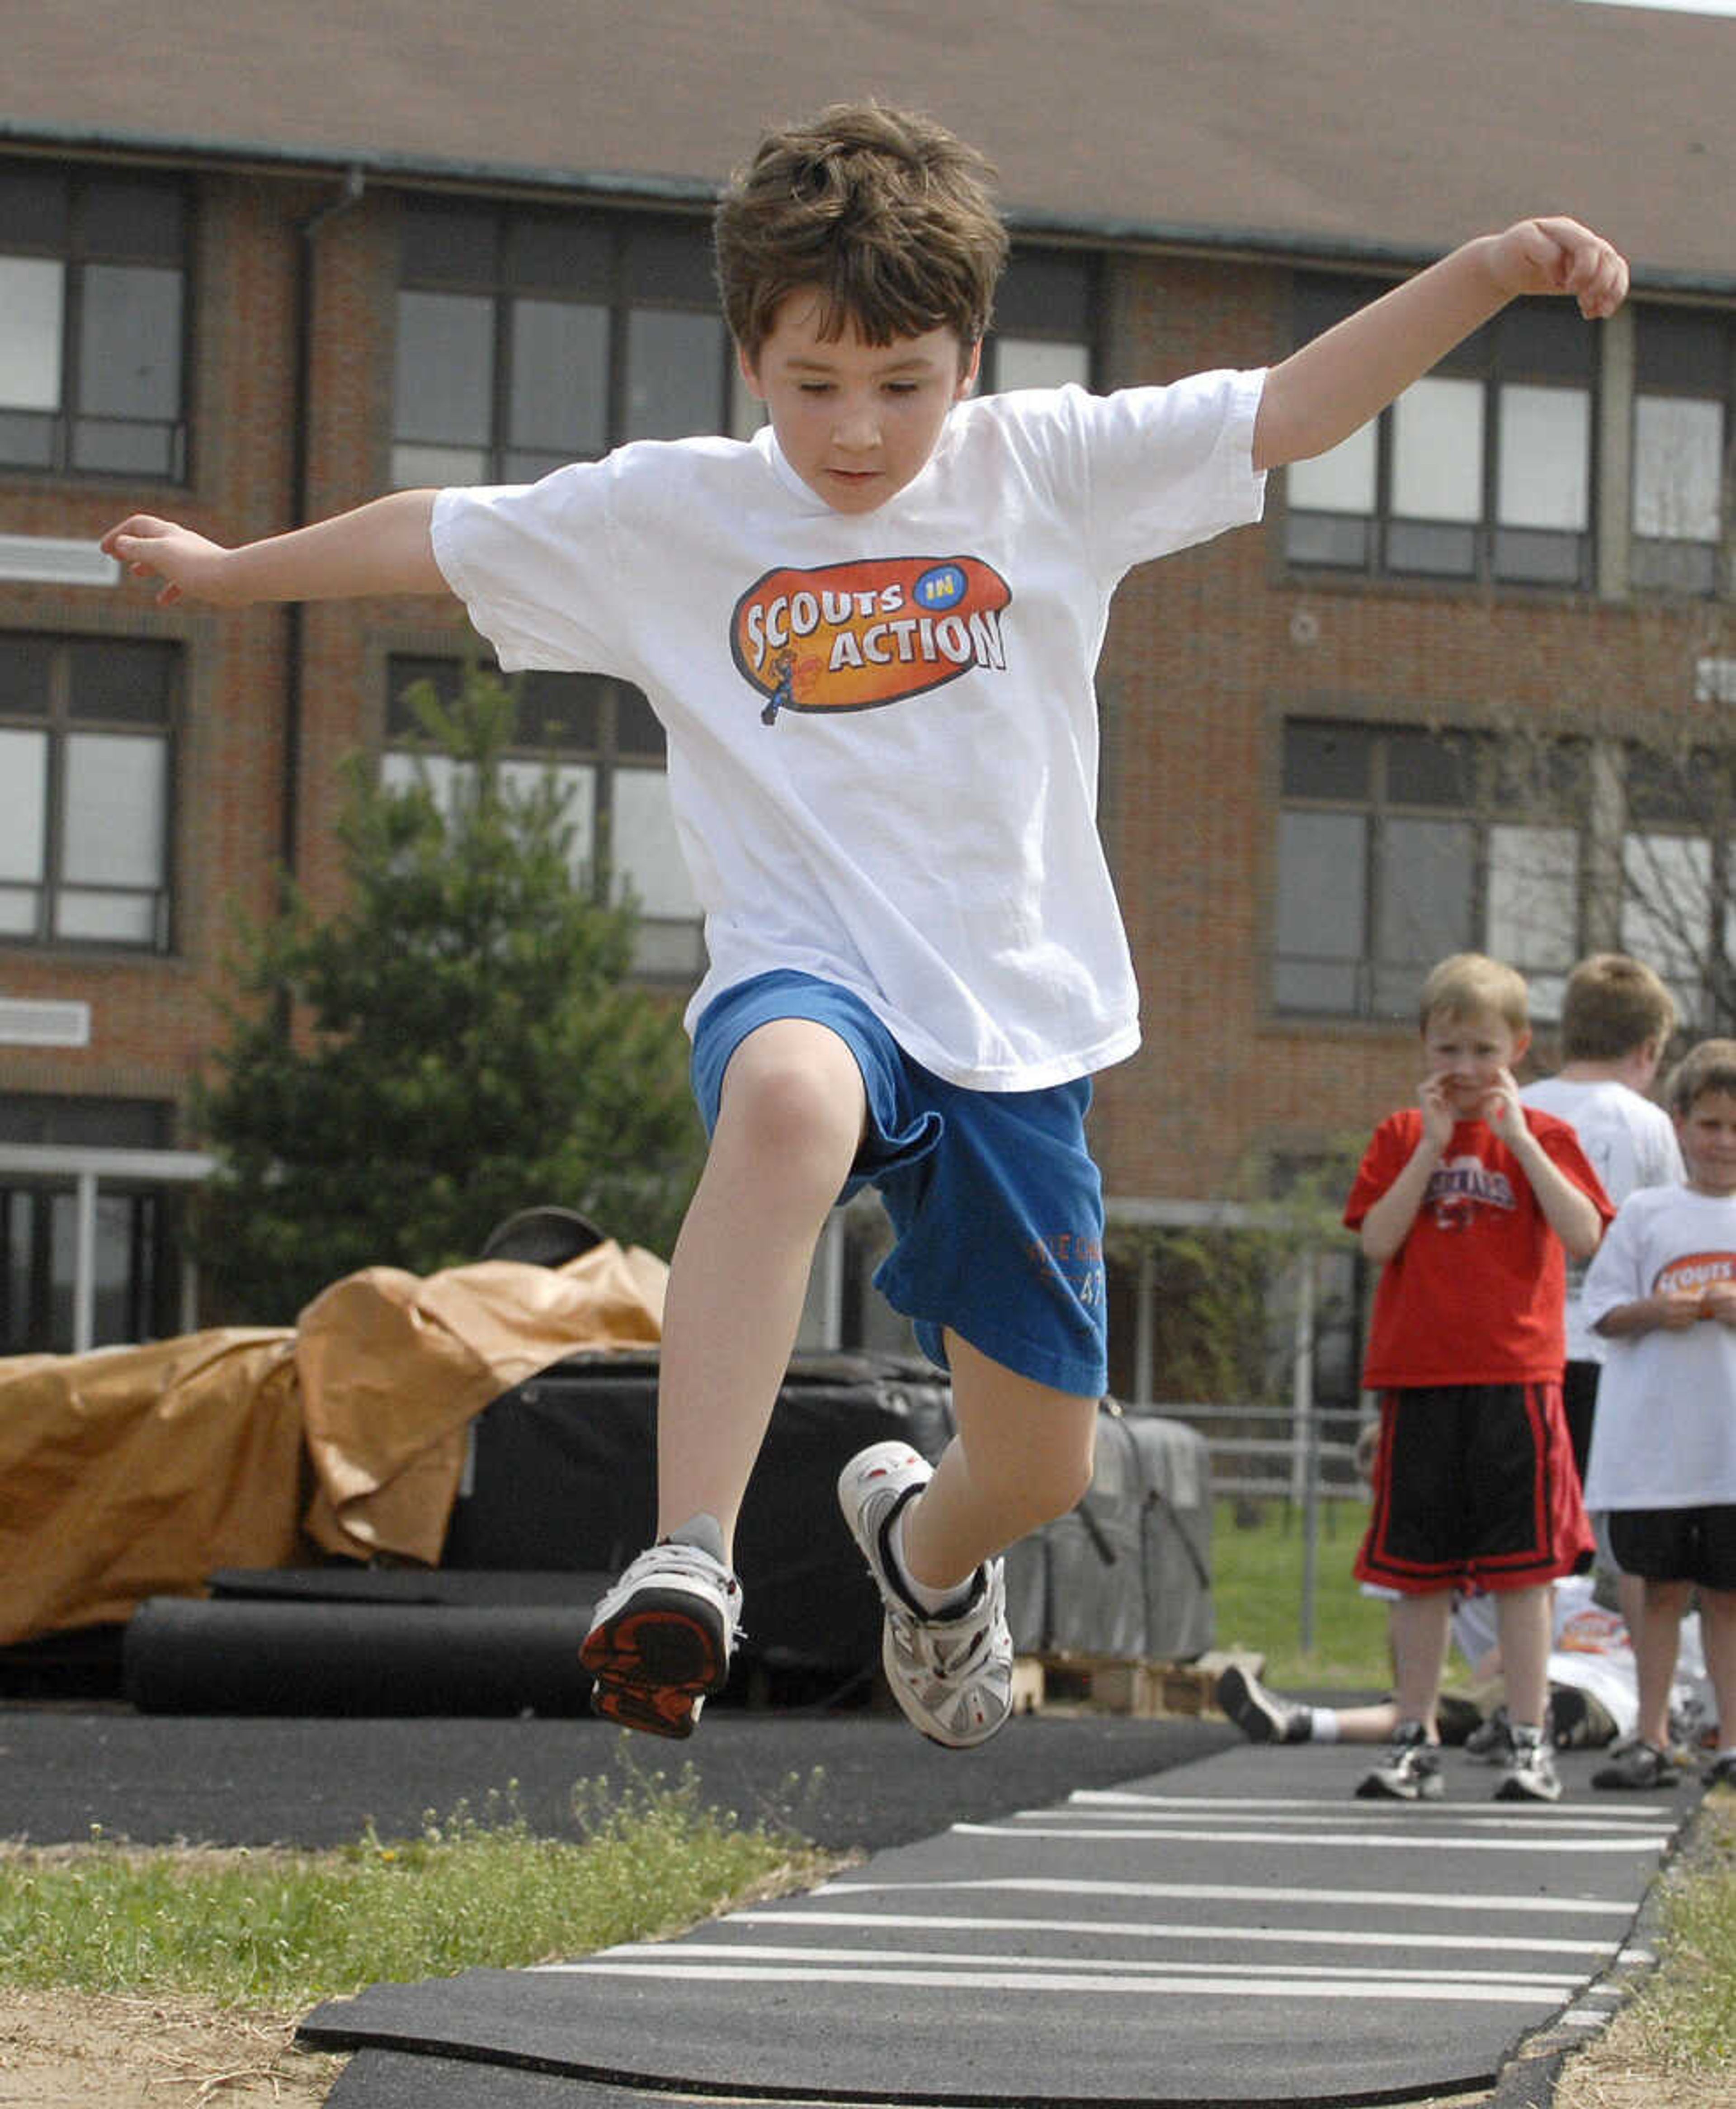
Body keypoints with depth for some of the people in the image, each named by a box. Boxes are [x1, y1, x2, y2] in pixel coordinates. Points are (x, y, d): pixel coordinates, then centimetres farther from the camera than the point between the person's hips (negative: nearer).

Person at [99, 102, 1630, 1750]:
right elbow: (432, 538, 17)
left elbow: (1294, 410, 0)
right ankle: (687, 1562, -48)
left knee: (1040, 1461, 8)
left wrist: (1490, 269, -11)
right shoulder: (669, 517, 4)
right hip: (808, 980, -2)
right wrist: (228, 572, 25)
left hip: (1023, 1023, 2)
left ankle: (922, 1543, 48)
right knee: (788, 1101, -42)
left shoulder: (1047, 473, 4)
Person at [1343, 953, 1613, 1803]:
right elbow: (1378, 1241, -4)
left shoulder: (1541, 1136, 6)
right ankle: (1415, 1739, 12)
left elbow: (1584, 1237, -9)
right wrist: (1433, 1146, -9)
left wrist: (1518, 1138, -13)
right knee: (1417, 1570, 5)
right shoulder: (1401, 1137, 9)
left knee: (1520, 1568, -1)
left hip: (1515, 1378, -2)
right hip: (1418, 1379, 2)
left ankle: (1529, 1742, 4)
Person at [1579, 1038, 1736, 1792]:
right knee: (1661, 1589, 4)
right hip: (1653, 1439, 0)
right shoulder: (1645, 1214, 7)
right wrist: (1658, 1313, -13)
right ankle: (1652, 1737, 8)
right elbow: (1605, 1310, 6)